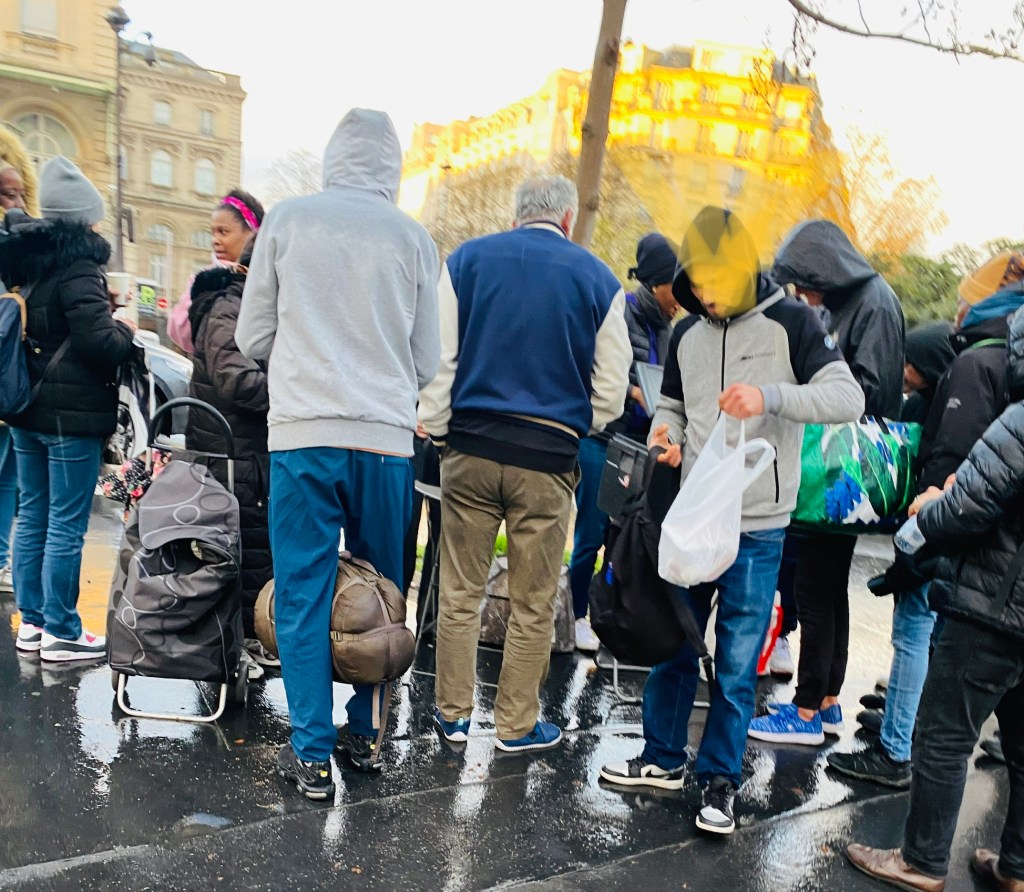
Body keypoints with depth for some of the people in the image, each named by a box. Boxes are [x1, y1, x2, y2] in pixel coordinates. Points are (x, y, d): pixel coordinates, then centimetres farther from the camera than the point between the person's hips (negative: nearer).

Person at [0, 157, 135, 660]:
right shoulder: (77, 267, -14)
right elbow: (100, 343, -20)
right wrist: (124, 330, 0)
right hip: (71, 412, -8)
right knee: (66, 525, -1)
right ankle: (60, 633, 7)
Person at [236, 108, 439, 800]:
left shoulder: (288, 220, 1)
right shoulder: (414, 238, 2)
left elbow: (252, 339, 7)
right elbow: (428, 363, 8)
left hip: (303, 434, -1)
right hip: (386, 439, 1)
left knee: (304, 594, 7)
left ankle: (312, 753, 12)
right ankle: (367, 733, 25)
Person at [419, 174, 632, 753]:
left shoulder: (466, 260, 5)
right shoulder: (598, 280, 3)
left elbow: (438, 358, 1)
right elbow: (611, 390, 3)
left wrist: (438, 429, 9)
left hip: (470, 449, 2)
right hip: (548, 459, -1)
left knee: (461, 592, 13)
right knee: (534, 605, 11)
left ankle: (454, 713, 24)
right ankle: (517, 724, 22)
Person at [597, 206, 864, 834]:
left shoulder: (790, 322, -6)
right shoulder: (687, 334, 10)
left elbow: (849, 398, -13)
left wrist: (772, 395, -29)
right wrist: (665, 432, -2)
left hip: (757, 529, -5)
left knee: (738, 662, 5)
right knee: (672, 643, 13)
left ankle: (721, 781, 22)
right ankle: (663, 759, 31)